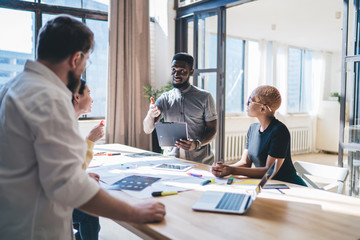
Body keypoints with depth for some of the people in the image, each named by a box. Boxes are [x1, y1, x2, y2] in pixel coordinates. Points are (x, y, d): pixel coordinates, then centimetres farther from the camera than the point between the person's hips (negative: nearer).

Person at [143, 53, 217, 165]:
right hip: (174, 159, 2)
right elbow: (147, 130, 3)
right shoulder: (164, 98, 7)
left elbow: (212, 130, 1)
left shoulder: (204, 97, 0)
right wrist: (150, 115, -19)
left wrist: (197, 144, -19)